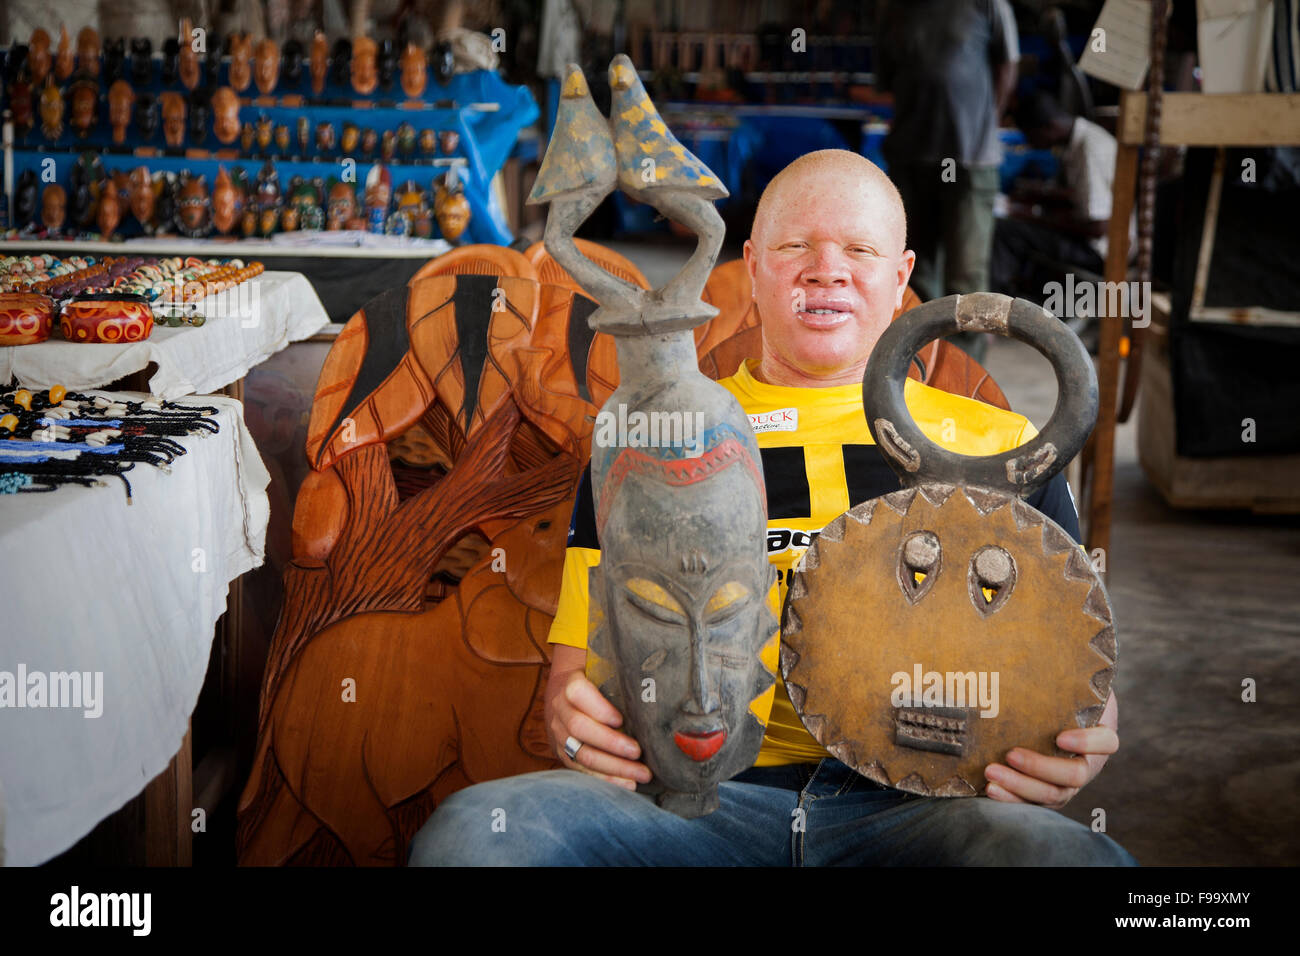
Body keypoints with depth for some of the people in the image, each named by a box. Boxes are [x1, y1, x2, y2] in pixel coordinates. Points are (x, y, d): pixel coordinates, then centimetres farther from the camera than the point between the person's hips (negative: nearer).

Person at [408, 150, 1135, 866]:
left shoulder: (1001, 447, 18)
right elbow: (580, 664, 18)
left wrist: (1080, 744, -7)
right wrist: (574, 717, -7)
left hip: (912, 803, 0)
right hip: (701, 793, 1)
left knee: (1079, 856, -35)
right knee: (471, 830, -29)